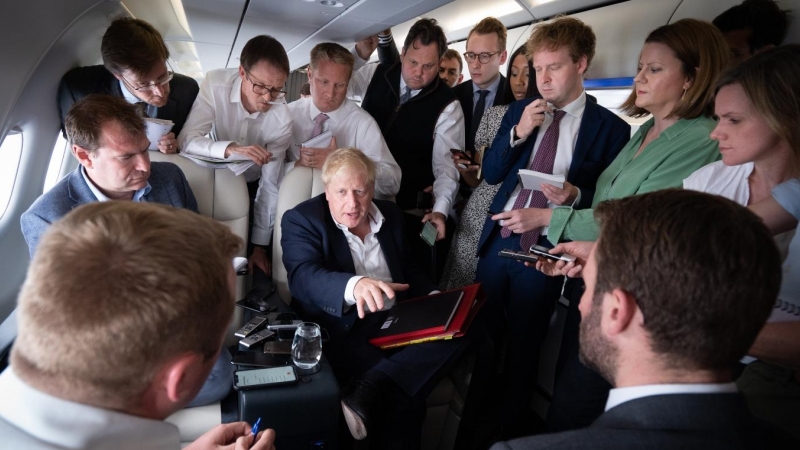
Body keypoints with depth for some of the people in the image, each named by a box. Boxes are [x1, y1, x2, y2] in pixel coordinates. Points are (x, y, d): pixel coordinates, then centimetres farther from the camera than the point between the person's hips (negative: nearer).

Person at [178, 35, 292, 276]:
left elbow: (270, 186, -23)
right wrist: (231, 148, -53)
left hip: (251, 185, 0)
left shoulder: (282, 118, -29)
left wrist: (260, 246, -18)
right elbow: (187, 139, -32)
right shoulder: (215, 84, -28)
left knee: (254, 260, -3)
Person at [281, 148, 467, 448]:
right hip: (343, 331, -6)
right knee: (402, 398, -29)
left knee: (454, 329, -24)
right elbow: (303, 277, -22)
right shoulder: (301, 220, -4)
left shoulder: (390, 214, 14)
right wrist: (354, 285, -44)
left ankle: (367, 392, -32)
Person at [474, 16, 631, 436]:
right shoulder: (520, 111, 6)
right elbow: (490, 173, 3)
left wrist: (575, 195, -22)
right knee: (481, 333, 15)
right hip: (498, 240, 4)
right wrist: (518, 132, -11)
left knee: (523, 345, 11)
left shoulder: (611, 128, -6)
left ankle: (511, 421, 34)